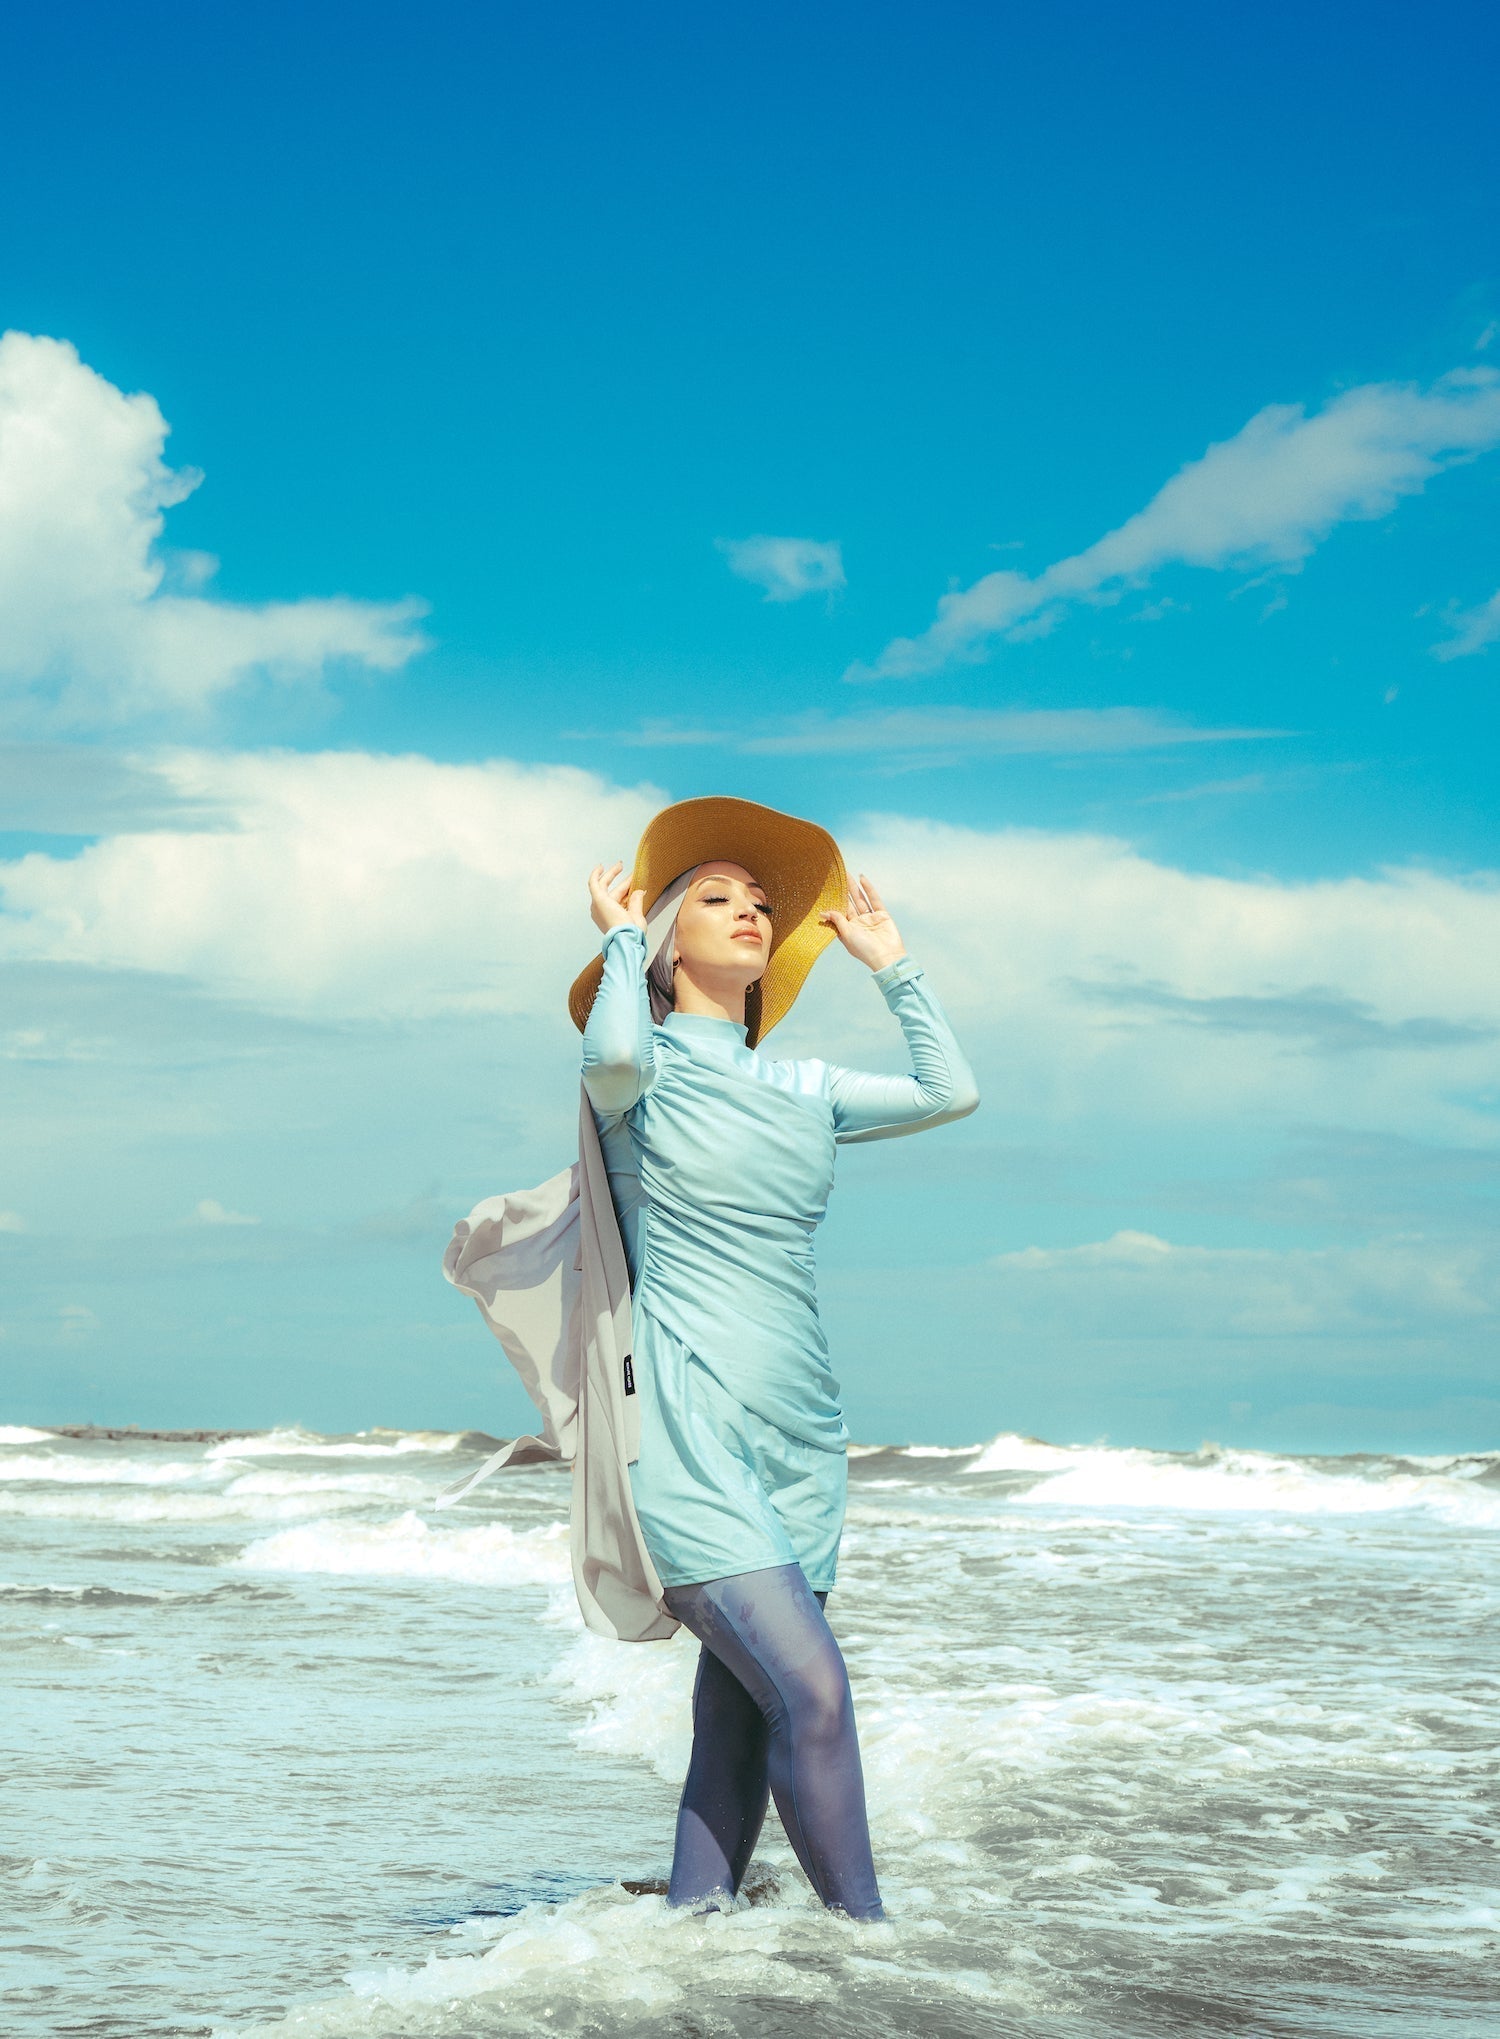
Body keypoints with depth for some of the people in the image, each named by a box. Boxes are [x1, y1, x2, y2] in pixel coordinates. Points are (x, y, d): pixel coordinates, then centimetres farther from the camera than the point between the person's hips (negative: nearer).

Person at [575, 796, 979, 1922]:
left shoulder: (801, 1089, 19)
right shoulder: (647, 1068, 2)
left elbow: (951, 1089, 22)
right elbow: (612, 1054, -22)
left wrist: (889, 960, 25)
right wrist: (621, 934, -5)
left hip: (799, 1440, 6)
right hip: (688, 1423, -6)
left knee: (739, 1722, 4)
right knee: (811, 1687, -17)